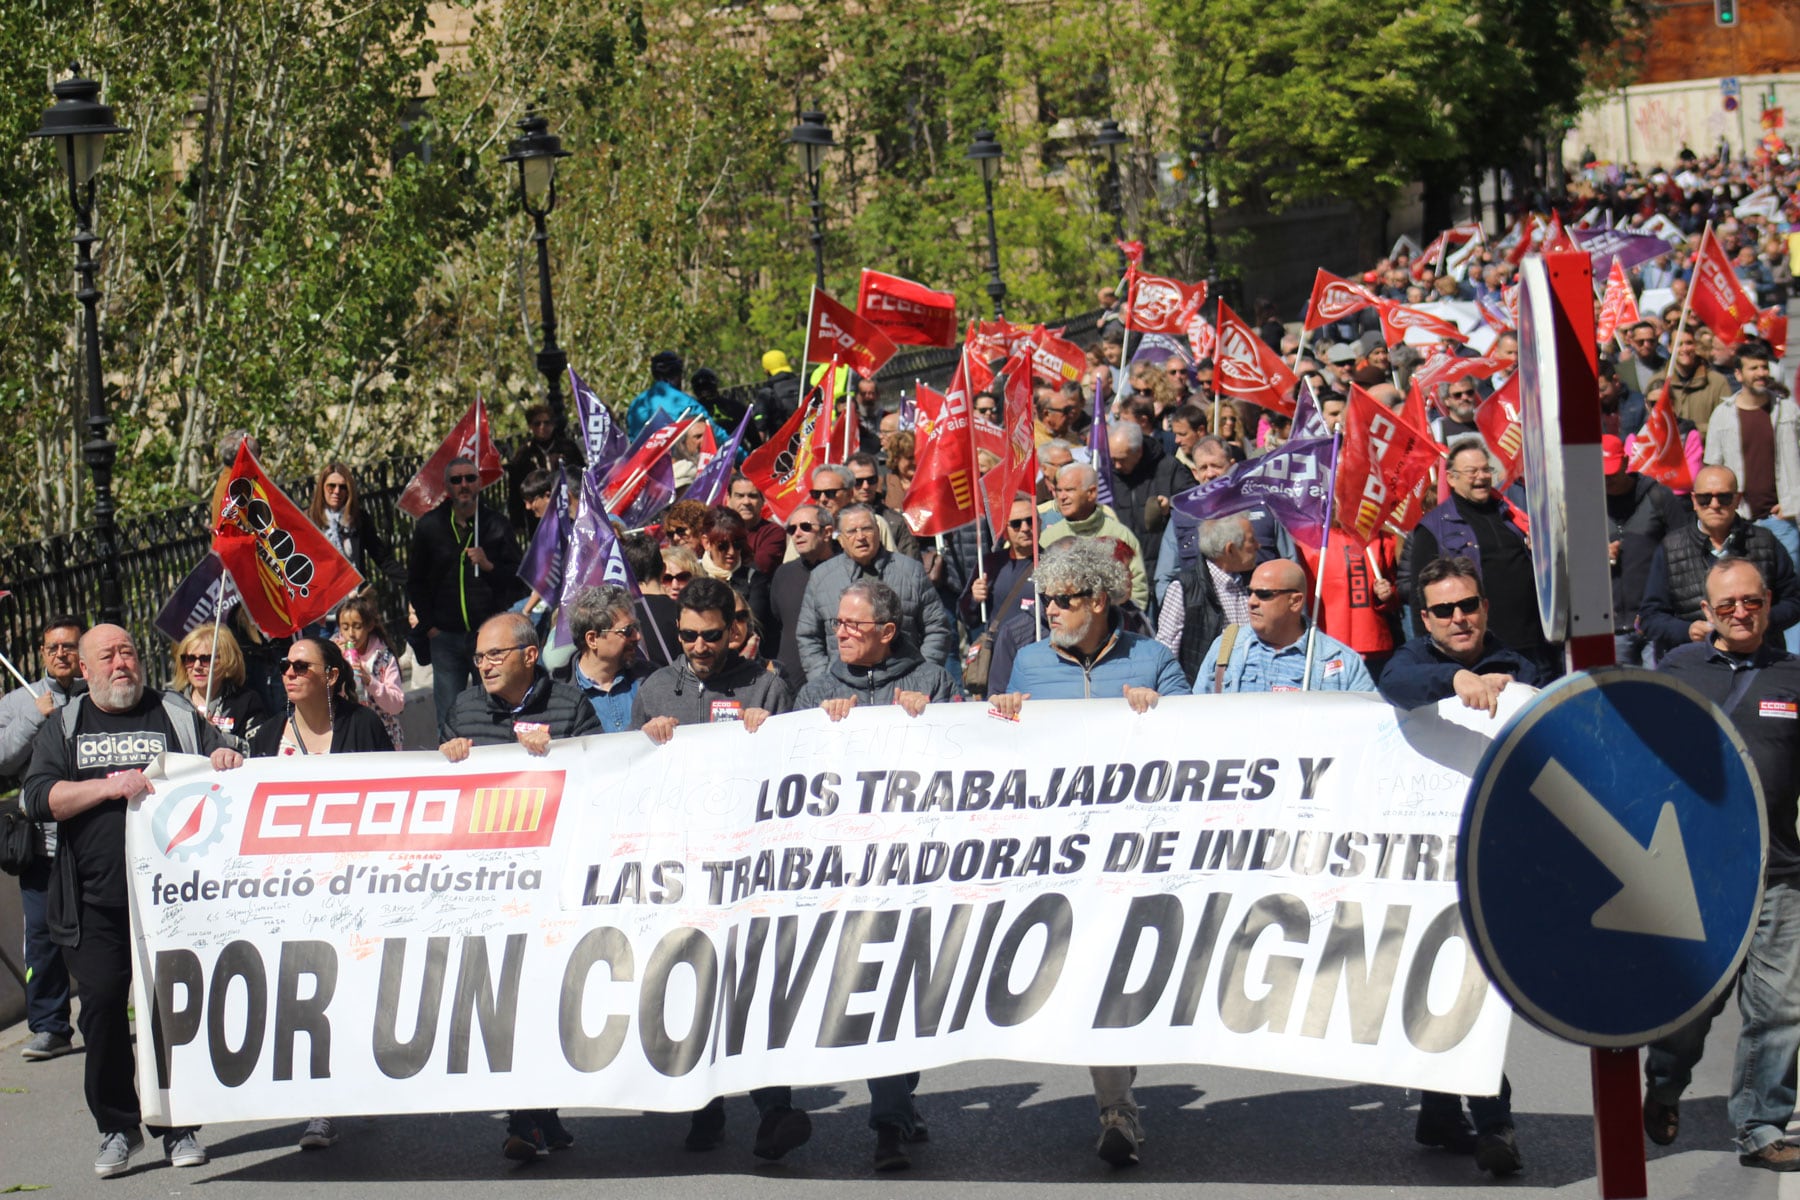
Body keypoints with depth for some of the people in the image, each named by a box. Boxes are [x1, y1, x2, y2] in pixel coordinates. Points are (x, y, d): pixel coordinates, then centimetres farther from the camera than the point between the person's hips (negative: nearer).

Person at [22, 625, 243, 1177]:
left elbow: (221, 775, 12)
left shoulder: (178, 717, 11)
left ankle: (179, 1128, 11)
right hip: (95, 902, 1)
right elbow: (38, 798, 0)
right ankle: (118, 1128, 9)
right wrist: (110, 786, -14)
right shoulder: (63, 728, 13)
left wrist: (228, 761, -13)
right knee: (102, 1009, -4)